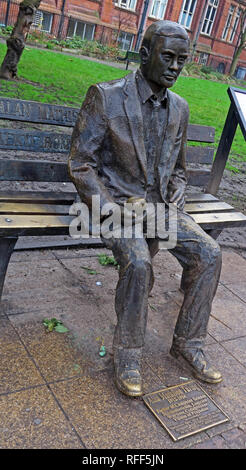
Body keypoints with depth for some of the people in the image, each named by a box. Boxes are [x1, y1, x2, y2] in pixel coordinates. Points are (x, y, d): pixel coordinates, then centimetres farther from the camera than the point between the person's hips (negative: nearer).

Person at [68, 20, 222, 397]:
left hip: (160, 204, 5)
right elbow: (80, 164, -10)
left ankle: (187, 342, 3)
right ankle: (127, 352, -9)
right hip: (116, 201, -5)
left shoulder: (179, 108, 9)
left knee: (208, 253, -14)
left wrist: (174, 205, -1)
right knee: (138, 261, -32)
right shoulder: (105, 96, -9)